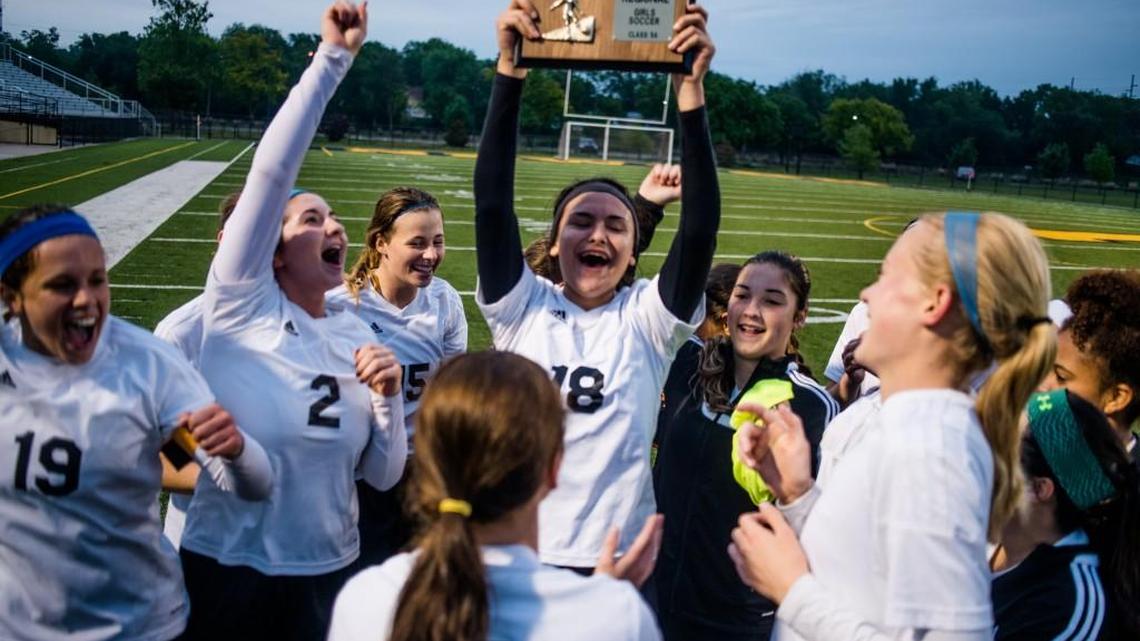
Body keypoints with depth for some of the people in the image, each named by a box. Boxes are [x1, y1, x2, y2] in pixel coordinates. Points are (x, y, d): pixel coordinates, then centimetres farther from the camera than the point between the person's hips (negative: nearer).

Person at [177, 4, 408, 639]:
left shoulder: (356, 334, 2)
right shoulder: (240, 305, -9)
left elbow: (383, 474, 3)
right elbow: (271, 171, -20)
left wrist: (388, 394, -14)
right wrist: (333, 57, -21)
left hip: (329, 572, 4)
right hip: (229, 569, -4)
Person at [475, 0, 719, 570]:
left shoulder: (648, 320, -3)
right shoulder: (521, 307, -2)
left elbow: (700, 227, -16)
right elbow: (492, 201, -12)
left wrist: (691, 92, -23)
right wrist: (510, 70, -20)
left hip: (617, 563, 0)